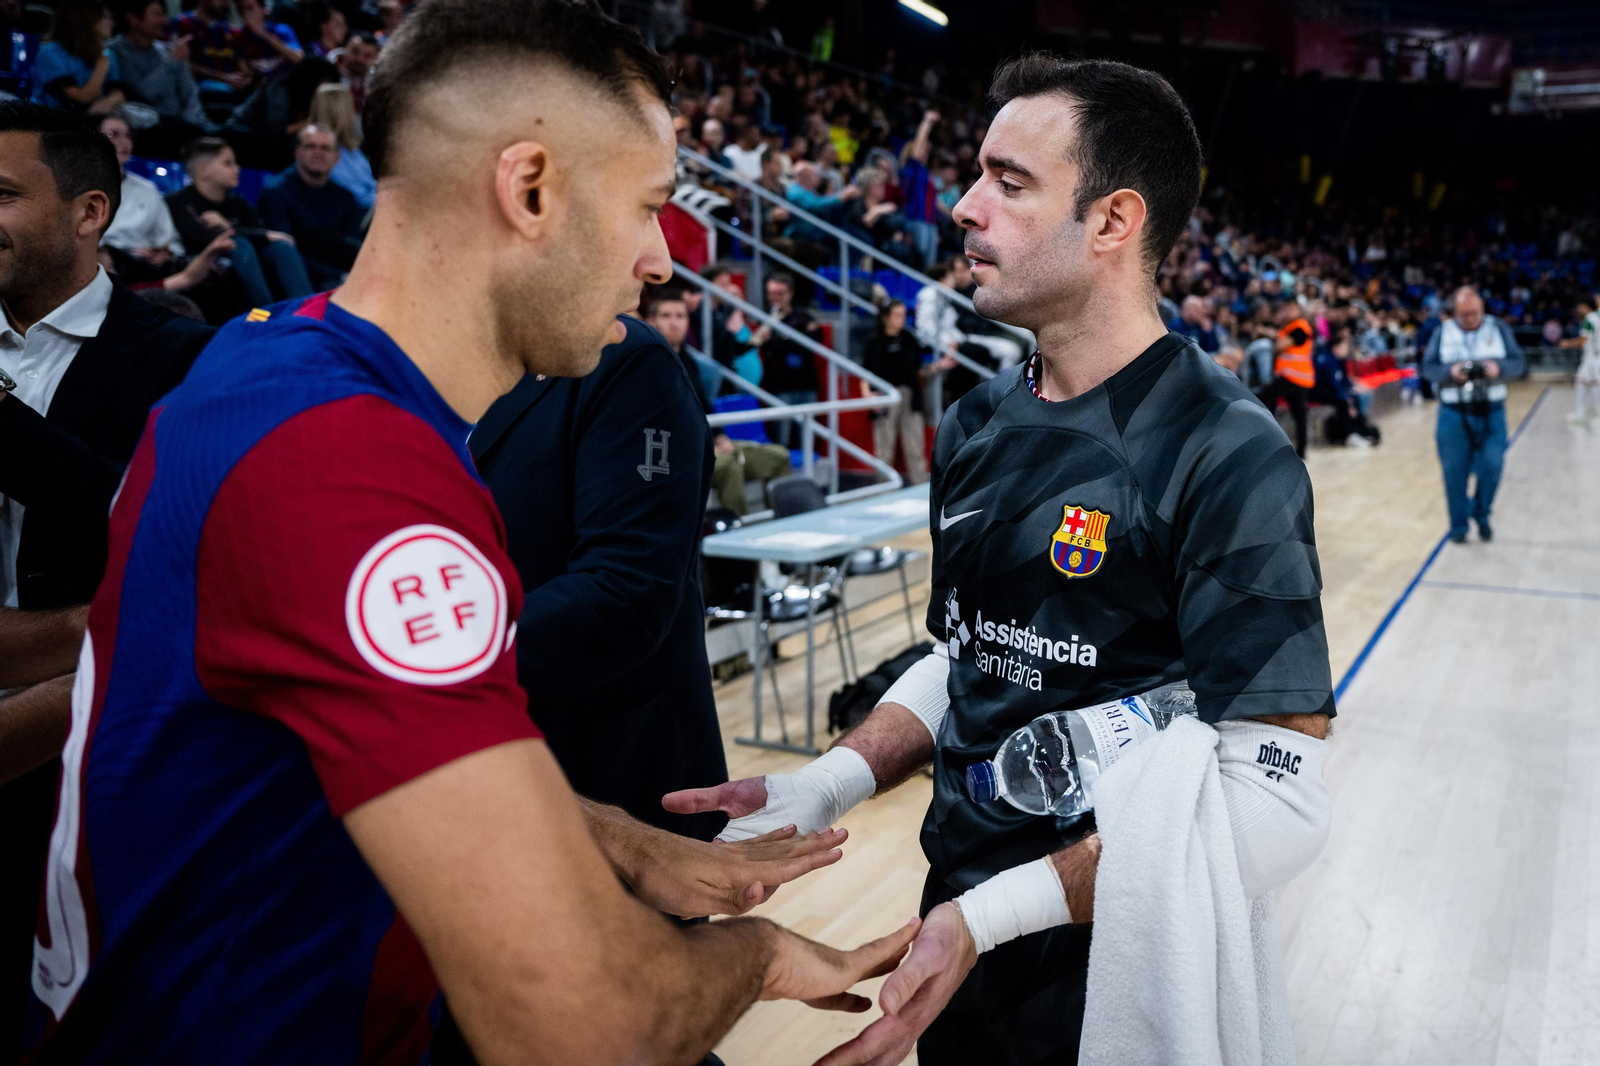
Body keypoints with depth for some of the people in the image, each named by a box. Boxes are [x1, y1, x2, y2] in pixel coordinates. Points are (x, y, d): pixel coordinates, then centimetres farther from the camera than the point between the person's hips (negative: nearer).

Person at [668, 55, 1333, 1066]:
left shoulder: (1226, 456, -20)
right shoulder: (978, 426, 3)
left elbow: (1277, 803, -23)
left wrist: (998, 912, -27)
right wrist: (822, 788, -3)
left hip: (1118, 977, -6)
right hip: (957, 929, 7)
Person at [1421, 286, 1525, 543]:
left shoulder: (1498, 329, 7)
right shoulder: (1443, 331, 4)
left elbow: (1519, 362, 3)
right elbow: (1428, 367, 0)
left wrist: (1499, 368, -19)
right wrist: (1450, 372, -19)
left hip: (1491, 412, 1)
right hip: (1454, 412, 0)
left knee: (1492, 465, -6)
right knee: (1454, 471, 1)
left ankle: (1482, 515, 18)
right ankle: (1458, 525, 15)